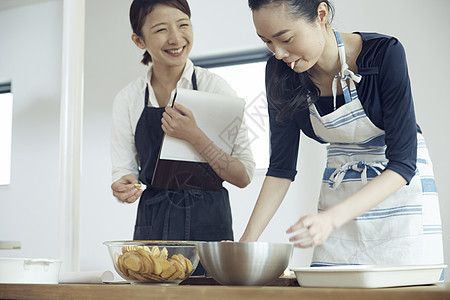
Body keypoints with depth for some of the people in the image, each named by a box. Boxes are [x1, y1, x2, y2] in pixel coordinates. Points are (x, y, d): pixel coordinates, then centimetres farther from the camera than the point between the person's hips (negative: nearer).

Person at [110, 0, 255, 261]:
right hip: (151, 228, 2)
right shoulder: (128, 99, 4)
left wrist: (195, 137, -20)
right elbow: (123, 170, 8)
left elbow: (244, 176, -7)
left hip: (208, 227, -2)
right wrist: (124, 187, -14)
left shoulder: (215, 87, -4)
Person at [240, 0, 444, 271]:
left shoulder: (384, 53, -25)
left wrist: (332, 218, -39)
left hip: (401, 187, -3)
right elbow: (282, 166, -5)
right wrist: (247, 240, -15)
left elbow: (402, 162, -26)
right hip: (340, 193, 3)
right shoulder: (280, 71, -13)